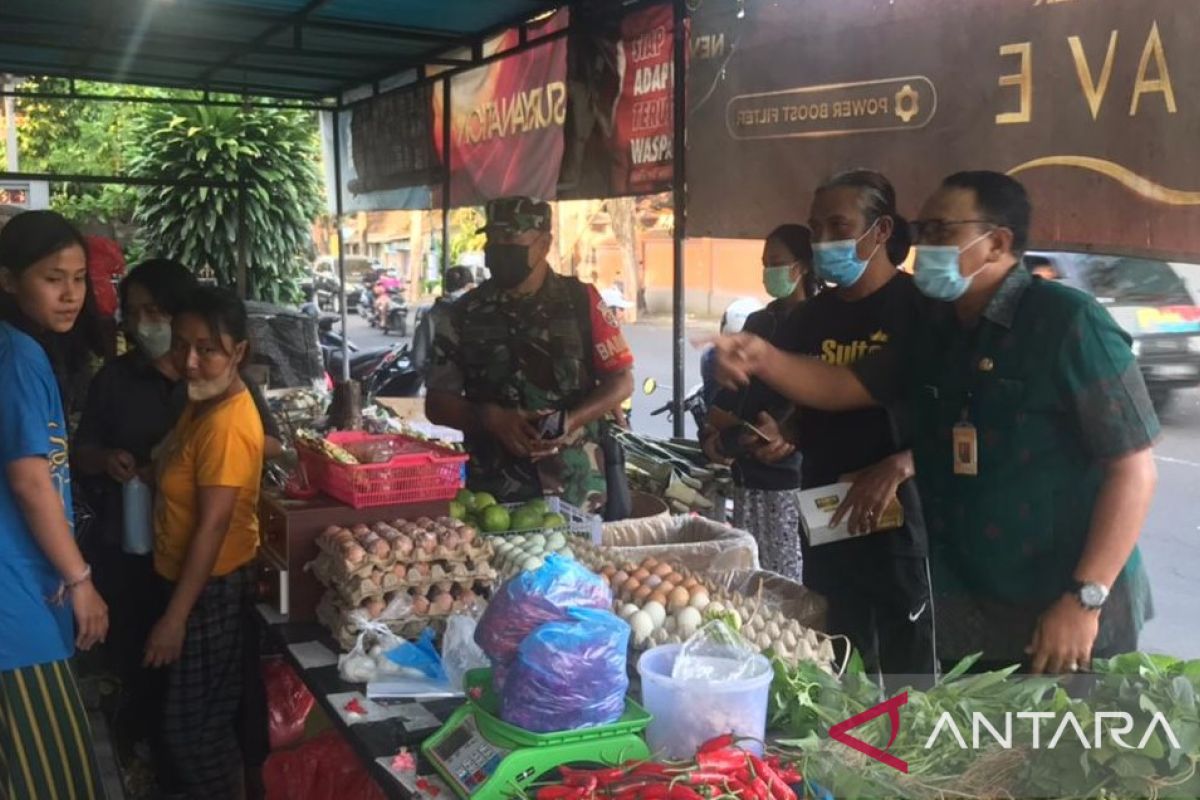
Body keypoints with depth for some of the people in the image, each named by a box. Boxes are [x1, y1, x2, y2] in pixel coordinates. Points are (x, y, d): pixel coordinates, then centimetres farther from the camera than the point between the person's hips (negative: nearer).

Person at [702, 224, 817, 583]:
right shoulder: (758, 322, 15)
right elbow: (734, 388, 15)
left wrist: (786, 433, -27)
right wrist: (713, 433, 1)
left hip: (791, 475, -6)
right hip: (748, 472, 6)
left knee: (787, 580, -4)